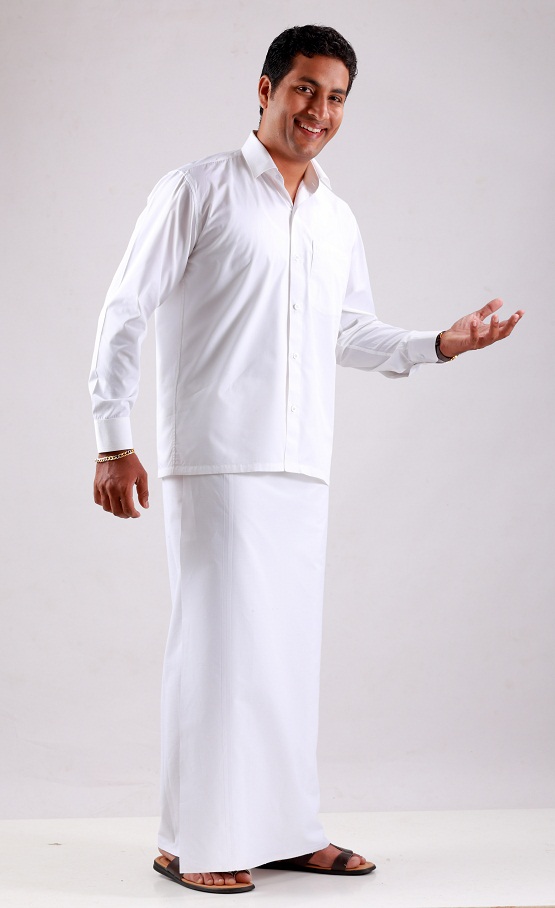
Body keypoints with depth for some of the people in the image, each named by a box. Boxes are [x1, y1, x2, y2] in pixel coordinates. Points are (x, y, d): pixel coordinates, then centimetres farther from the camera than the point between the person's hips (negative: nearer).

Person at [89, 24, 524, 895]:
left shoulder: (338, 220, 17)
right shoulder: (199, 191, -1)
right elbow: (124, 313, -2)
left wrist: (440, 343, 12)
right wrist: (113, 440, -8)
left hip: (302, 466, 6)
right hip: (216, 458, -6)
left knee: (291, 642, 8)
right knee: (219, 636, -7)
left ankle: (284, 827, 19)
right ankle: (194, 842, 4)